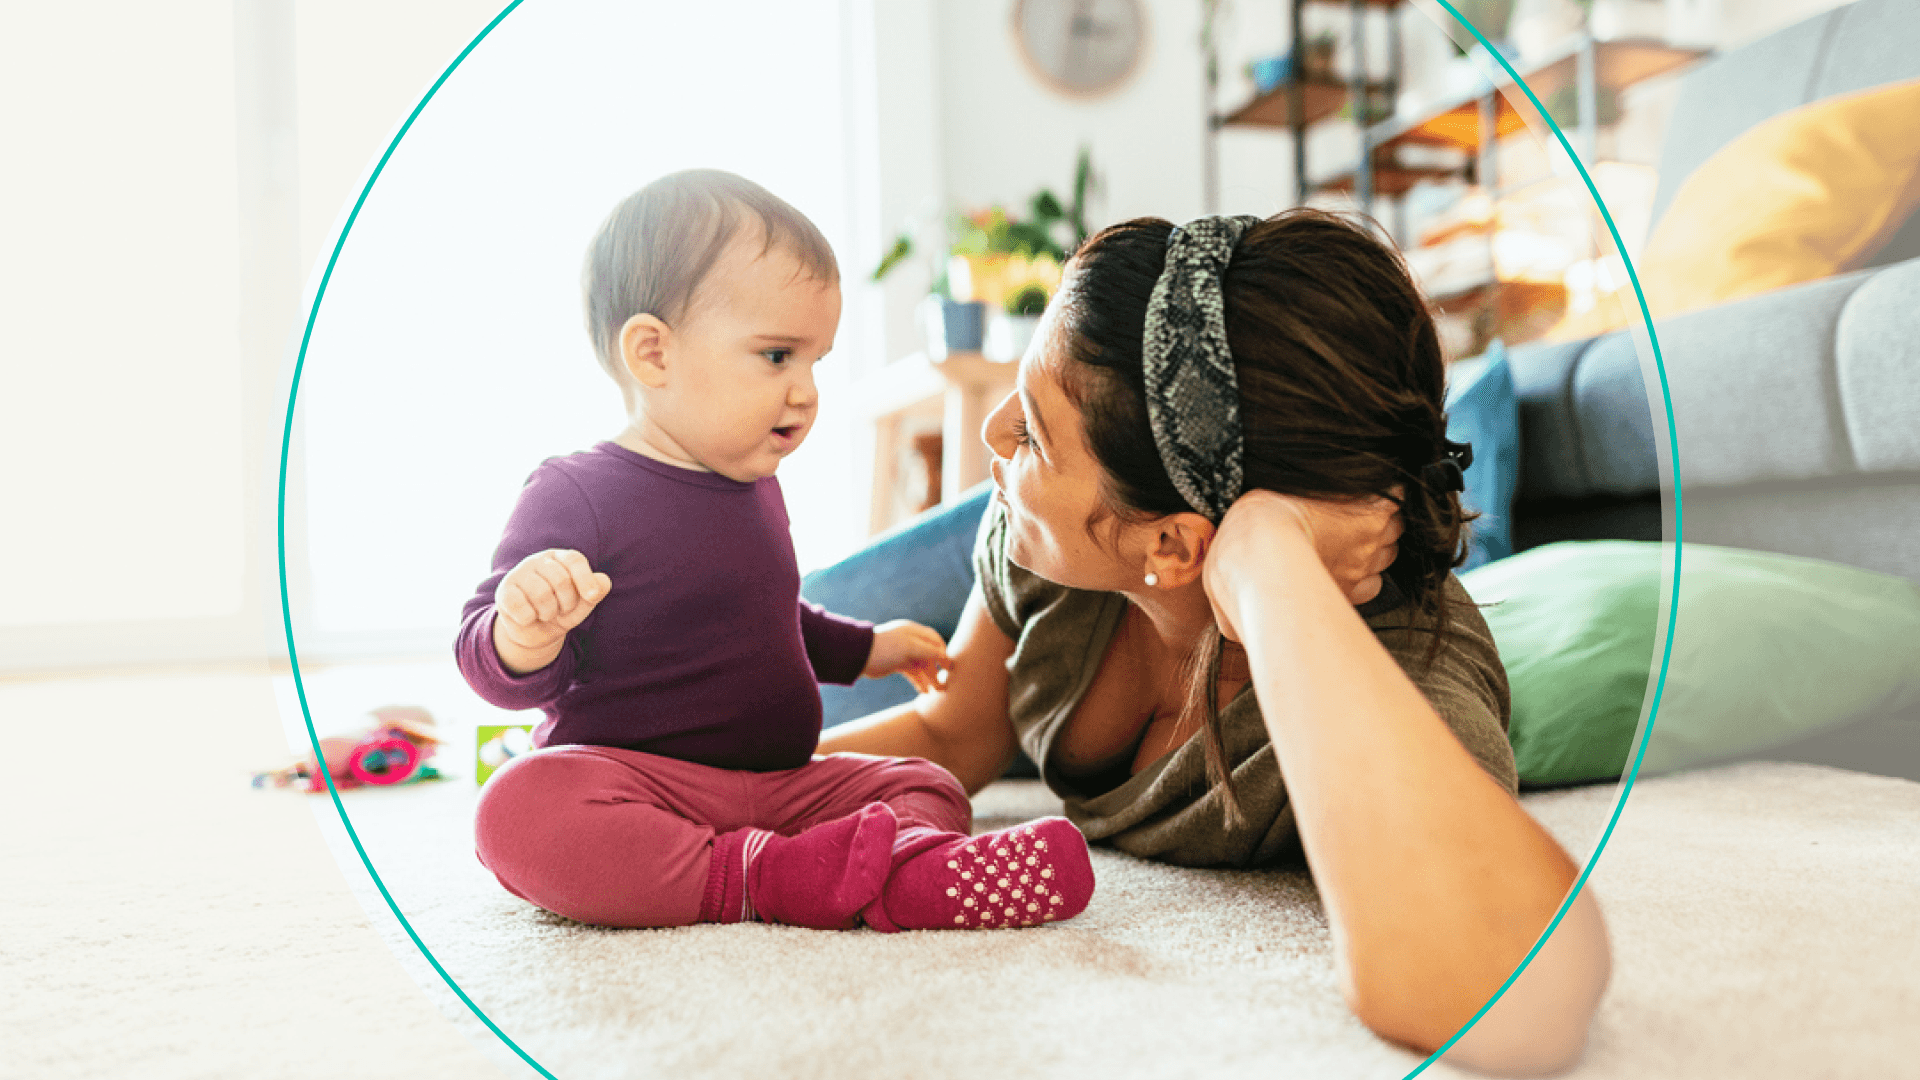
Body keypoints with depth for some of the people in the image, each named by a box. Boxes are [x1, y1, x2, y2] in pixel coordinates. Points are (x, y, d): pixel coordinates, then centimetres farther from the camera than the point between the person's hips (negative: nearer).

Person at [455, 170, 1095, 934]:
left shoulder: (751, 485, 16)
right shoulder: (579, 495, -9)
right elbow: (490, 667, -14)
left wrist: (863, 649, 39)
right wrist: (524, 632, -37)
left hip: (776, 785, 7)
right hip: (635, 782, -7)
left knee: (927, 786, -7)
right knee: (519, 809, -35)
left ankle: (897, 871, -40)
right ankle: (761, 879, -41)